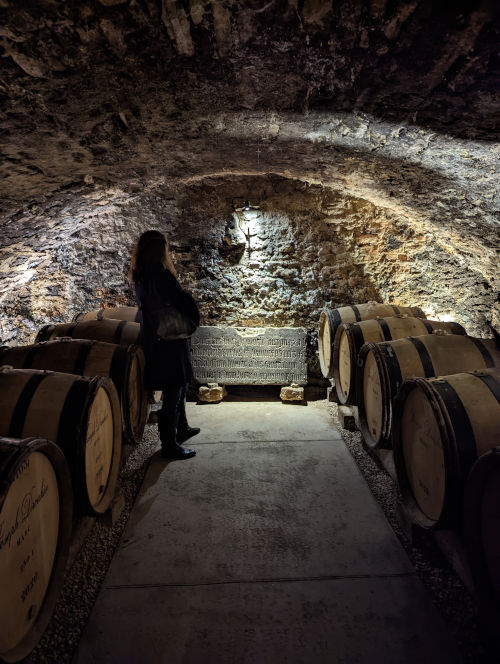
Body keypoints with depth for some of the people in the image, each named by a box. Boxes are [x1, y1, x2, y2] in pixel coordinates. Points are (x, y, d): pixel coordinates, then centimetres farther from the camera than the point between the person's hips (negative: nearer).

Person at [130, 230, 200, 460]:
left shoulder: (140, 277, 7)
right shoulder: (161, 275, -21)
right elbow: (185, 301, -23)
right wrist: (194, 318, -3)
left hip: (152, 340, 9)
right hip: (169, 343, -9)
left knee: (178, 387, 23)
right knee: (173, 392, 1)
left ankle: (182, 429, 39)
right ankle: (169, 445, 11)